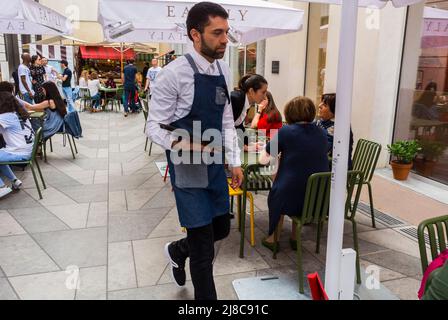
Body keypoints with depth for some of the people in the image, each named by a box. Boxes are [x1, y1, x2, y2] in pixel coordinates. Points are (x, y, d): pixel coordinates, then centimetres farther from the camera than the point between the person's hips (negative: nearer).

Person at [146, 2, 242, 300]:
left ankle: (178, 250, 48)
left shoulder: (224, 70, 5)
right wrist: (180, 145, -31)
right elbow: (154, 126, -13)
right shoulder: (174, 73, -17)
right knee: (203, 245, 2)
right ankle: (205, 297, 27)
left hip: (215, 164, 7)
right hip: (187, 167, -7)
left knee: (221, 229, 18)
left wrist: (235, 161, 7)